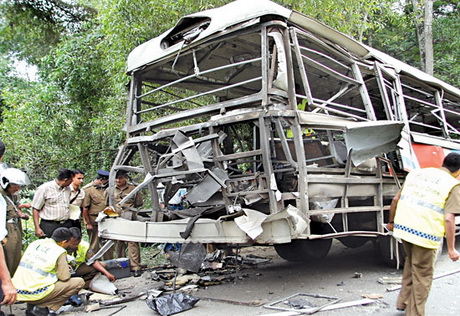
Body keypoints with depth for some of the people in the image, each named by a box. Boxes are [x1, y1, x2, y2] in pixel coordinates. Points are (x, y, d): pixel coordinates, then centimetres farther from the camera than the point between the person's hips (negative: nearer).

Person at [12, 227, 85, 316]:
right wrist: (65, 270, 16)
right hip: (35, 294, -8)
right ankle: (41, 308, -4)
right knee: (79, 282, -1)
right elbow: (65, 277, -8)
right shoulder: (59, 251, -7)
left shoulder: (35, 243, 12)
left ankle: (31, 307, 15)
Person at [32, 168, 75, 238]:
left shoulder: (68, 189, 11)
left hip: (66, 225, 5)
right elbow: (36, 209, -5)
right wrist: (37, 228, -12)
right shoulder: (44, 188, -6)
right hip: (49, 225, -5)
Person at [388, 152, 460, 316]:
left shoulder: (416, 173, 14)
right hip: (425, 234, -6)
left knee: (411, 263, 28)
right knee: (423, 275, 10)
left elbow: (396, 199, 15)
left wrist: (391, 221, 27)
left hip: (403, 227, 6)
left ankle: (404, 301, 36)